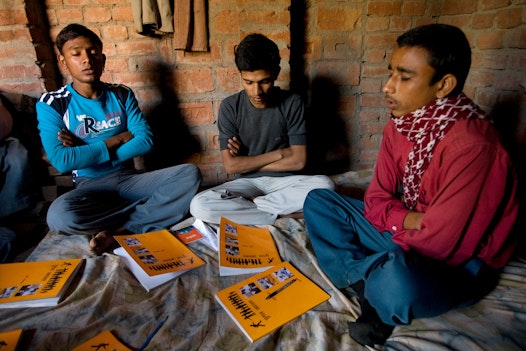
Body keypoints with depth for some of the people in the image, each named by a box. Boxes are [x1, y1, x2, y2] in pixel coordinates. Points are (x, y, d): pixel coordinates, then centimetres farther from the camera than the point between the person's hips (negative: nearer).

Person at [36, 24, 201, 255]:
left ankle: (116, 230, -21)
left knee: (190, 174, -20)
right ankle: (144, 213, -14)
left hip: (130, 179, 3)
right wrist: (117, 140, -10)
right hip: (90, 186, -3)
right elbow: (61, 161, -16)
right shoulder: (51, 104, -4)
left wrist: (86, 151, -11)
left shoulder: (122, 95, 5)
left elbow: (145, 141, -6)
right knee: (59, 215, -37)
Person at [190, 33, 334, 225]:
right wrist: (278, 153, -11)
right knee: (198, 206, -26)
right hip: (247, 182, 0)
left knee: (325, 184, -30)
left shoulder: (292, 103, -8)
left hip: (283, 180, 0)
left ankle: (246, 204, -18)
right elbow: (231, 165, -12)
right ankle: (280, 213, -18)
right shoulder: (230, 107, -8)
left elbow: (298, 161, -11)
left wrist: (247, 162, -10)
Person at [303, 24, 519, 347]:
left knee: (397, 279, -41)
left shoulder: (471, 147, -28)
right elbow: (376, 201, 0)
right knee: (318, 201, 1)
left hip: (460, 262, -7)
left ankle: (357, 276, -6)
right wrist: (410, 220, -19)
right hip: (407, 233, 7)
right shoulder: (400, 124, -5)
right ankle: (372, 286, -11)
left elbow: (437, 244, -27)